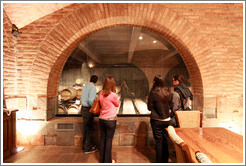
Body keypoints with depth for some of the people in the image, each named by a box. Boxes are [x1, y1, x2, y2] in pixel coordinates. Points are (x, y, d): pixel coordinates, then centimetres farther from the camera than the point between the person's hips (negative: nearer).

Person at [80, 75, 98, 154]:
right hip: (88, 110, -9)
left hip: (83, 108, 9)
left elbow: (81, 99, 14)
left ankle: (85, 144, 34)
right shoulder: (93, 88, -16)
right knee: (90, 129, 3)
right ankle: (87, 148, 15)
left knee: (86, 128, 19)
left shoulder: (85, 87, 11)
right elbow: (90, 100, -27)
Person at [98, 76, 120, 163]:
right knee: (109, 140, 8)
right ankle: (107, 161, 24)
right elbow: (117, 104, -1)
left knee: (102, 138, 17)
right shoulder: (113, 95, -19)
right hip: (110, 120, -5)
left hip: (101, 119, 6)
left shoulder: (101, 94, -2)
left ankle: (102, 160, 33)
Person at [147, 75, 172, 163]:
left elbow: (149, 107, -9)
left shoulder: (153, 92, -16)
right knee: (165, 140, 18)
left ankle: (159, 161, 22)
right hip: (167, 120, 4)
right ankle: (165, 160, 33)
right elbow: (169, 105, 10)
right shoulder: (167, 92, -2)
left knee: (158, 141, 9)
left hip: (157, 120, -4)